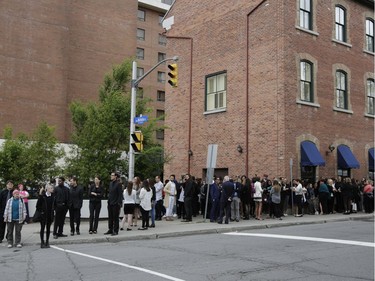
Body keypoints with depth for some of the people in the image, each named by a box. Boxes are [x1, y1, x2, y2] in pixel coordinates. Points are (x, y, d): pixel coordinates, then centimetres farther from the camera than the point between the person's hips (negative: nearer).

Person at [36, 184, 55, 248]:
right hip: (43, 214, -4)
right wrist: (40, 211, -10)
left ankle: (47, 242, 17)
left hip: (50, 215, 4)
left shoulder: (52, 196, 2)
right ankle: (42, 242, 12)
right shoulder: (42, 196, -12)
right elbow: (38, 204, -10)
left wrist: (53, 211, 4)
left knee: (48, 228, 9)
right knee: (42, 228, 4)